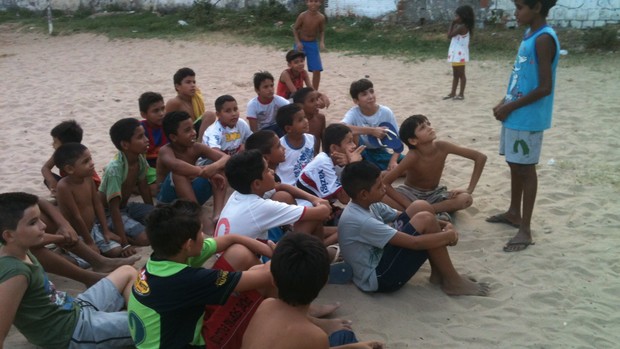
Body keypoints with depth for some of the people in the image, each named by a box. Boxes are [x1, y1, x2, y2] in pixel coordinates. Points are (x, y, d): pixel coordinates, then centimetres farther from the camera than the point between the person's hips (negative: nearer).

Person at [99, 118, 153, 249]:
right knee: (145, 238, -24)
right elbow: (114, 207, -30)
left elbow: (143, 187, 6)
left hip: (126, 206, 8)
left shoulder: (140, 159, -9)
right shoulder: (114, 169, -31)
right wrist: (122, 238, -31)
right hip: (108, 213, -8)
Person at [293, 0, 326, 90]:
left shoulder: (321, 17, -10)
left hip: (313, 44, 2)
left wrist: (322, 41, -12)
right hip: (301, 43, -2)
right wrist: (298, 42, -16)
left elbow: (322, 31, 5)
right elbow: (295, 28, -5)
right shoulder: (302, 15, -16)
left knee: (317, 70, -1)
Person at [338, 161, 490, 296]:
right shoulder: (360, 221, -28)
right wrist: (449, 235, -12)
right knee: (424, 220, -21)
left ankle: (439, 273, 6)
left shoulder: (366, 205, 1)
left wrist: (444, 225, -5)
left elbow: (405, 216, 9)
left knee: (420, 207, -2)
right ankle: (453, 282, -4)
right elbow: (414, 242, -28)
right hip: (377, 279, -10)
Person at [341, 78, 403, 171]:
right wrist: (371, 131, -41)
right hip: (360, 154, -2)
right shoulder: (353, 113, -17)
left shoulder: (386, 112, -11)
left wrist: (393, 160, -25)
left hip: (380, 153, 2)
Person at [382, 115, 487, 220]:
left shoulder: (442, 146, -20)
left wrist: (469, 190, -17)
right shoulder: (413, 156, -27)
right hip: (410, 193, -3)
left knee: (466, 199, -26)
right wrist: (409, 206, -32)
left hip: (434, 194, 3)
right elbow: (385, 183, -28)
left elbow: (480, 157, -13)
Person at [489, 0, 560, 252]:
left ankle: (525, 230, 5)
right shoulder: (529, 36, 11)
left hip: (528, 118, -9)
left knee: (526, 169, -3)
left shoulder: (544, 39, -18)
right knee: (515, 165, 19)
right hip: (515, 114, 9)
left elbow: (545, 88, -21)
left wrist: (510, 107, -15)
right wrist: (505, 103, 6)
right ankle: (514, 213, 35)